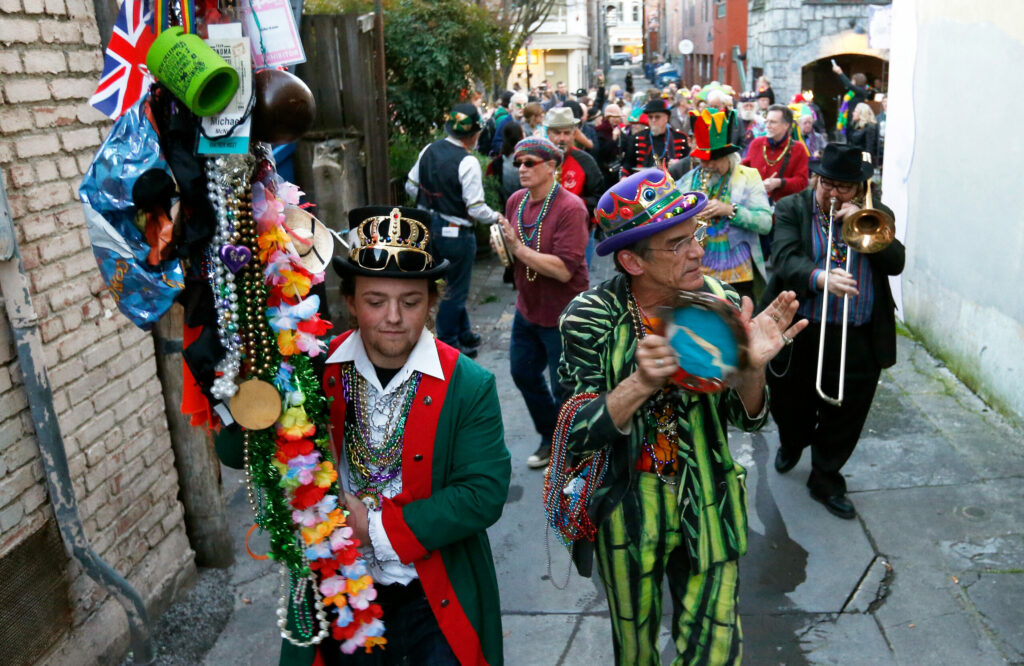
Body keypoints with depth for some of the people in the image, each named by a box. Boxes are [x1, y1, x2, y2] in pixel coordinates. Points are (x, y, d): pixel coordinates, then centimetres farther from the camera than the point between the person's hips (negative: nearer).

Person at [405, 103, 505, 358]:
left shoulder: (428, 150, 1)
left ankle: (464, 334, 38)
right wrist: (497, 217, -2)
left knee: (454, 285, 22)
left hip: (429, 228, 7)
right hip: (455, 233, -7)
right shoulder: (468, 162, -20)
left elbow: (411, 187, 8)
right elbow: (476, 208, -21)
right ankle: (448, 345, 19)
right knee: (454, 291, 8)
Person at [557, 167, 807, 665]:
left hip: (707, 511, 2)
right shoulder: (591, 317, -18)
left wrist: (752, 368, -27)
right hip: (626, 511, -1)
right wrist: (641, 384, -39)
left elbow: (747, 418, -5)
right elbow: (575, 436, -22)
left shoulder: (720, 303, -11)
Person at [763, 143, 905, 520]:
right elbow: (785, 259, -16)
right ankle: (791, 444, 51)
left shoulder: (876, 215, 8)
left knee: (846, 416, 8)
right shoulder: (791, 209, -1)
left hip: (860, 341, 1)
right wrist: (821, 278, -35)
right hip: (799, 335, -1)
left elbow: (896, 262, -5)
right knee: (790, 406, 17)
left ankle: (826, 480, 30)